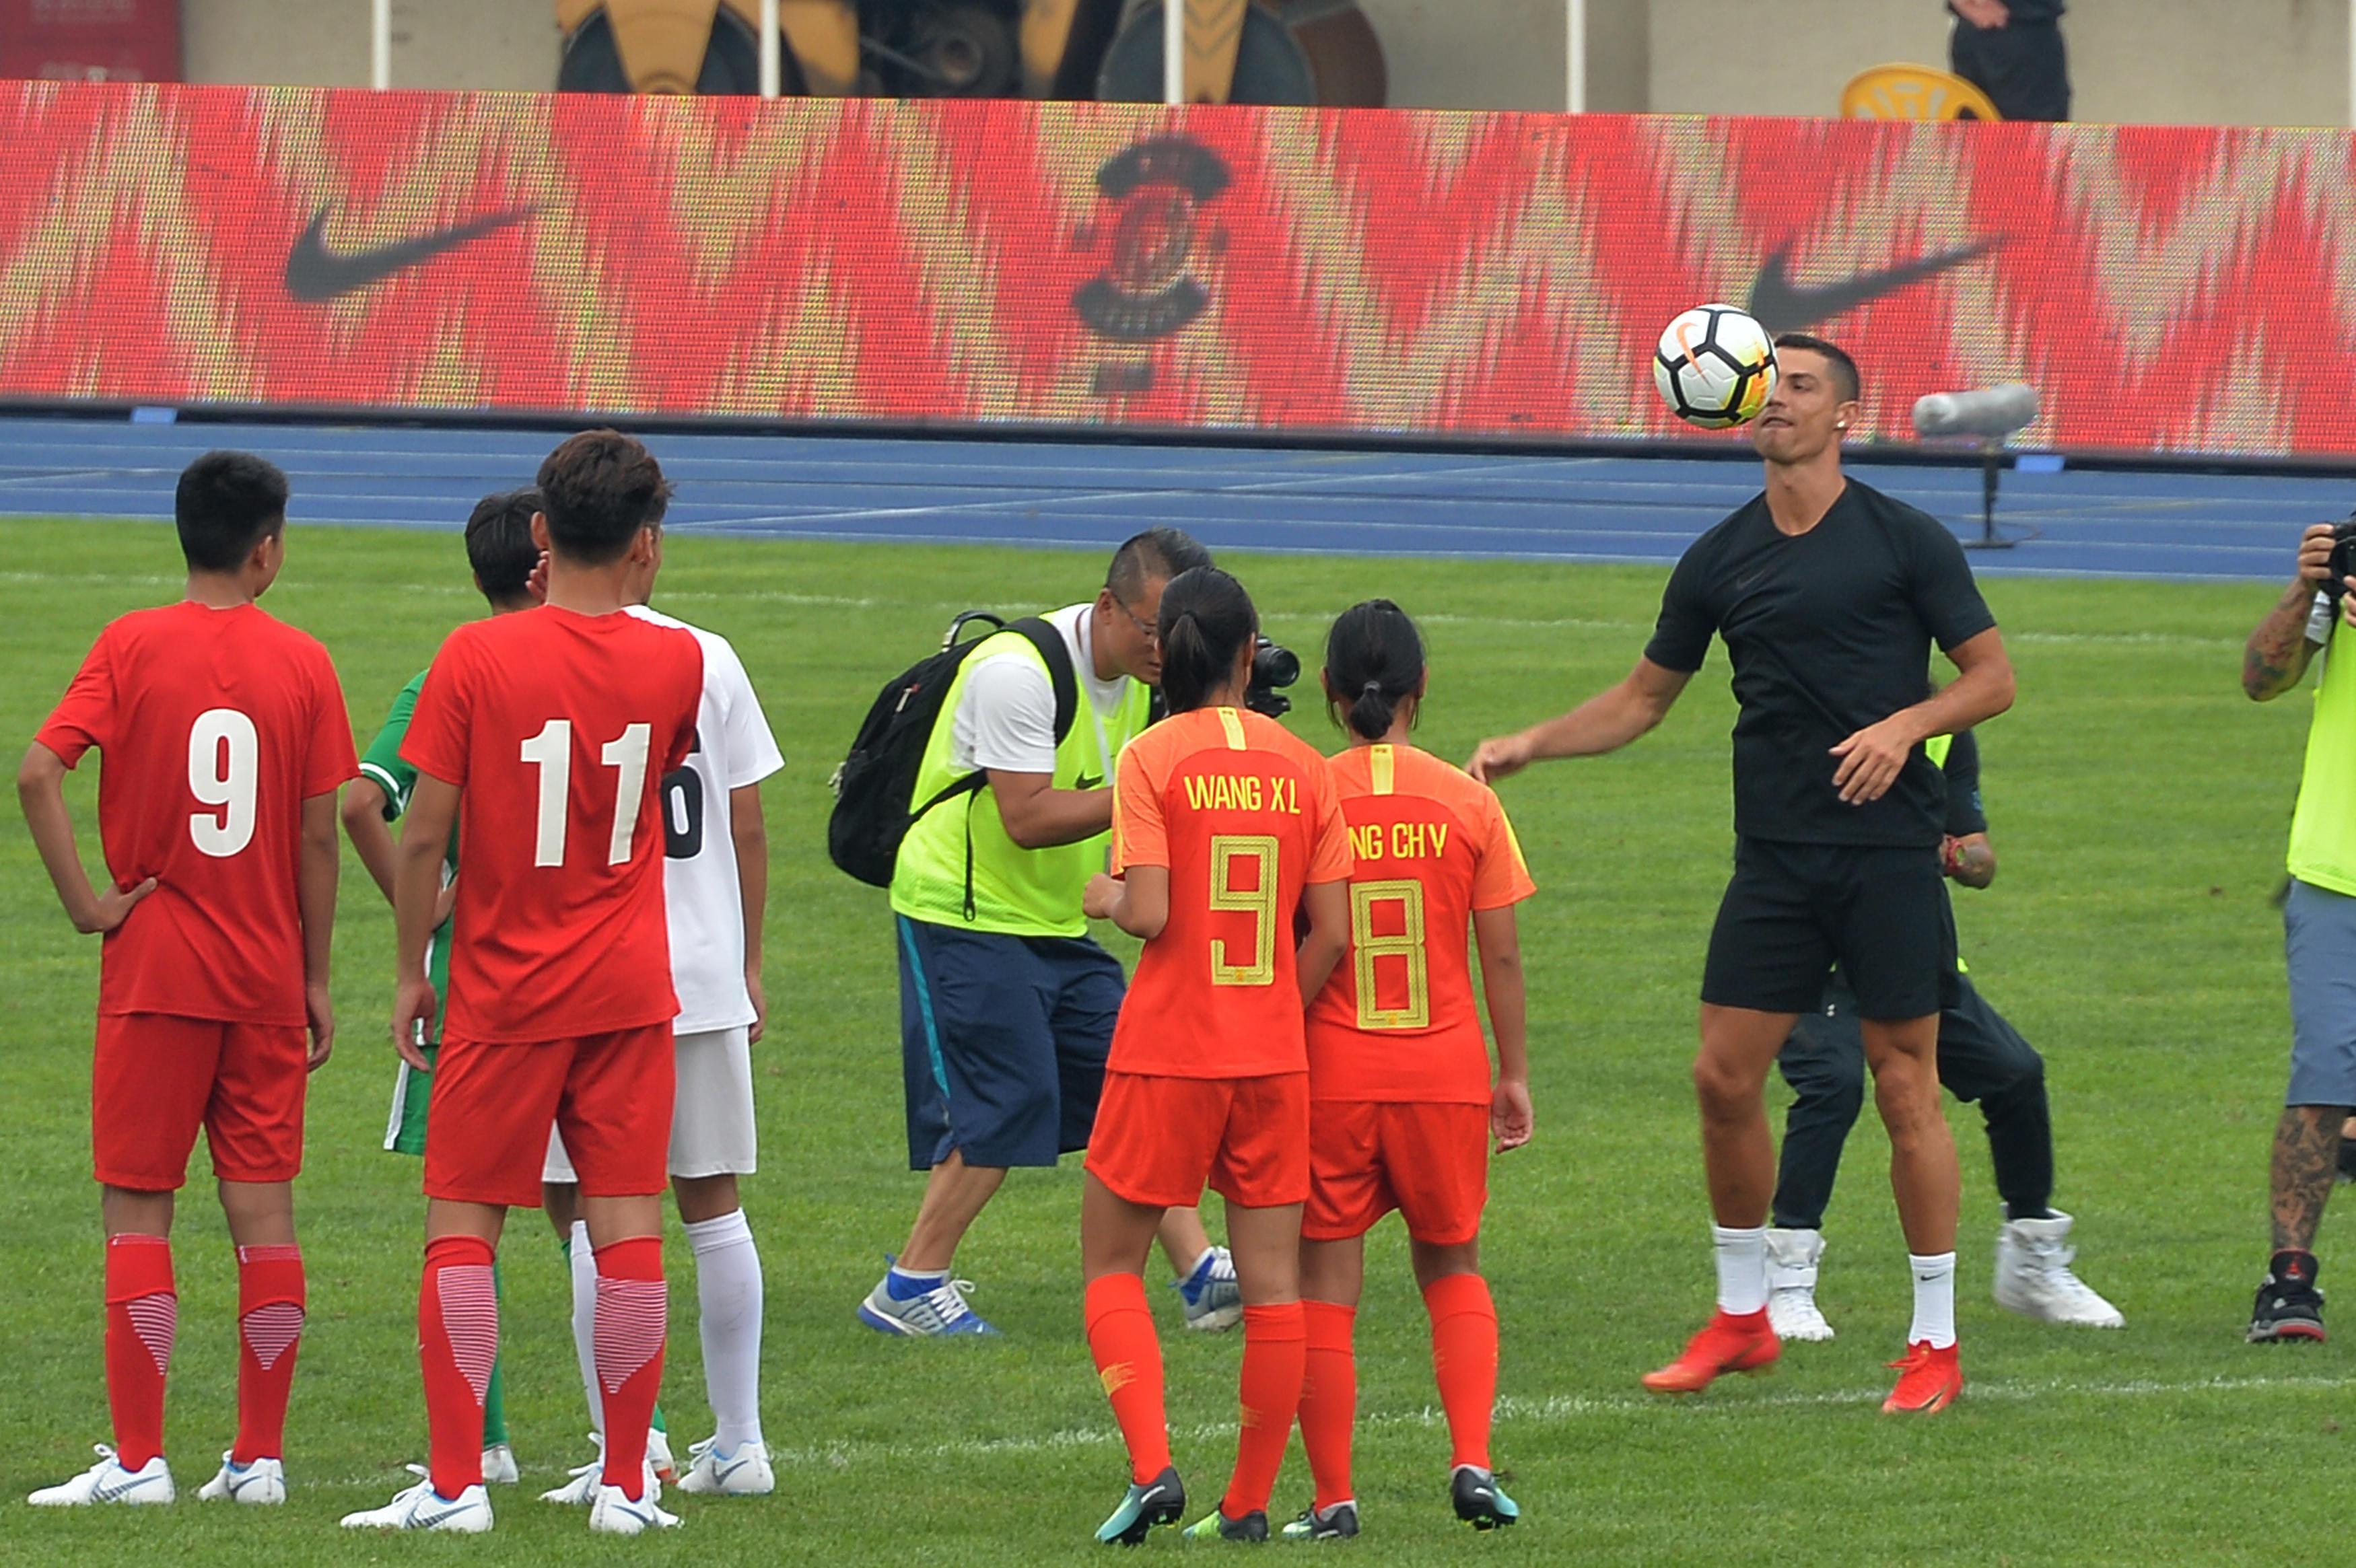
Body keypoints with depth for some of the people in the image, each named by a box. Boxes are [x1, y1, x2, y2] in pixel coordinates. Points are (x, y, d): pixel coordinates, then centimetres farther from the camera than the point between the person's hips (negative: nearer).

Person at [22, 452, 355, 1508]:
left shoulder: (133, 646, -5)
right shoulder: (303, 665, 0)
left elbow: (39, 771, -18)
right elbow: (320, 835, 1)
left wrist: (86, 901, -10)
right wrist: (316, 978, 9)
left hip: (156, 976, -2)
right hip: (264, 976, 2)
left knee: (137, 1208, 2)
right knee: (263, 1210, 7)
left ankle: (138, 1459, -2)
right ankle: (260, 1455, 7)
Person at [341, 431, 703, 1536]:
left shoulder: (477, 658, -10)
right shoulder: (674, 665, -3)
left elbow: (423, 835, -9)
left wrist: (409, 969, 2)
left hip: (503, 990, -2)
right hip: (629, 990, 2)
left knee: (462, 1227, 4)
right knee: (628, 1225, 4)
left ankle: (454, 1484, -1)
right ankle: (628, 1484, 4)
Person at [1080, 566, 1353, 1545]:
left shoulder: (1152, 759, -8)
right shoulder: (1303, 767, 2)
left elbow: (1149, 914, -16)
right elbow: (1331, 933, 1)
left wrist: (1106, 898, 6)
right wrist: (1274, 1017, 13)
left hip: (1166, 1058, -3)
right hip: (1274, 1060, 3)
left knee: (1111, 1265, 9)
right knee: (1273, 1283, 9)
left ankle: (1151, 1465, -9)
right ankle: (1249, 1502, 10)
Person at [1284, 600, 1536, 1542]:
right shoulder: (1466, 801, -2)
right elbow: (1500, 953, 0)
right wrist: (1514, 1073, 11)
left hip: (1330, 1075, -2)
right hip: (1444, 1072, 2)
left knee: (1325, 1283, 5)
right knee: (1451, 1268, 18)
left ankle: (1333, 1500, 3)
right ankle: (1472, 1462, 3)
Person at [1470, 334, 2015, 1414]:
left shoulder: (1904, 542, -3)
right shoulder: (1721, 559, 9)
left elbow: (1992, 677, 0)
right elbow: (1644, 697, 18)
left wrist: (1905, 725, -17)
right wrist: (1531, 745, 6)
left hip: (1888, 851, -4)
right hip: (1774, 858, 4)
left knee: (1904, 1088, -2)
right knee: (1725, 1077, 0)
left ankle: (1936, 1343, 6)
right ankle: (1740, 1317, 16)